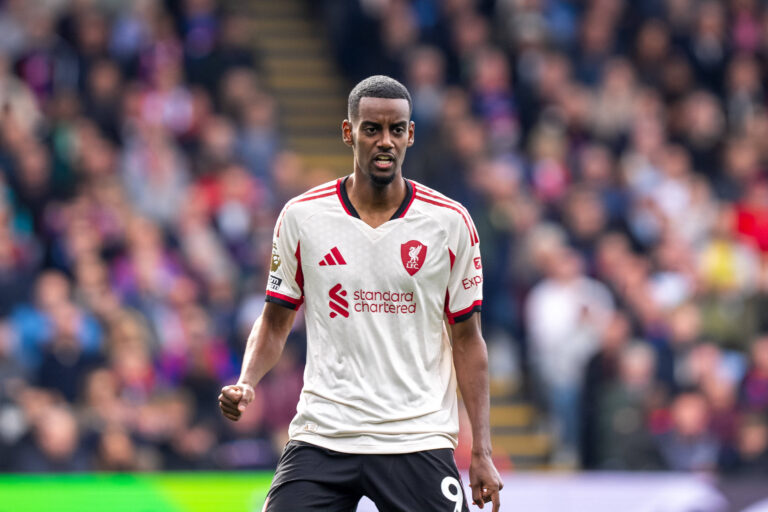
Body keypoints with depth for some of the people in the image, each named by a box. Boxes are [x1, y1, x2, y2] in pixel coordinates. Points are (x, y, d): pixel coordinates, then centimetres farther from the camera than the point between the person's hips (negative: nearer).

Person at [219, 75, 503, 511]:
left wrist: (482, 452, 1)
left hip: (420, 441, 0)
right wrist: (246, 384, -9)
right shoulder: (302, 217, 2)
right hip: (322, 437, 0)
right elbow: (275, 323, 11)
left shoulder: (450, 222, 0)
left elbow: (467, 339, 5)